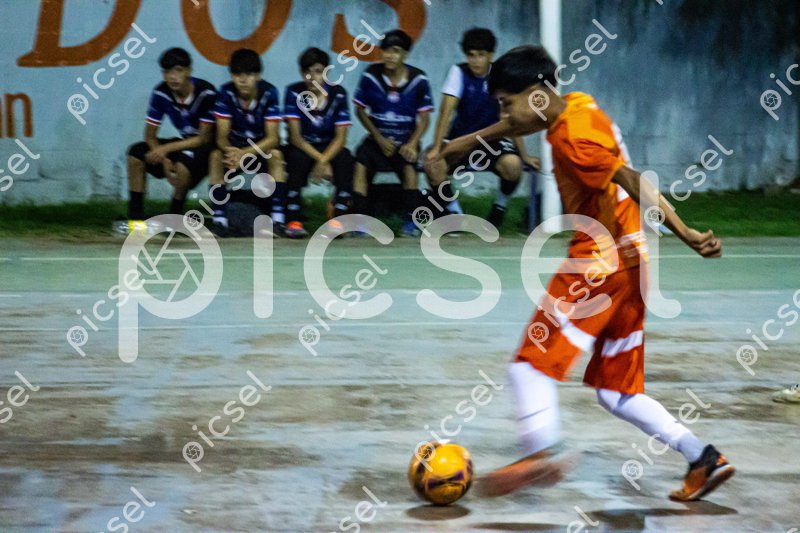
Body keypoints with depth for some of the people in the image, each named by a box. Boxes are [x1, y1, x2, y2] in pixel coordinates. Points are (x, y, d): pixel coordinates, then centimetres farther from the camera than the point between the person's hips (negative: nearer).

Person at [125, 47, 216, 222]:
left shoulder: (206, 93, -24)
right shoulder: (161, 93, -9)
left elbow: (204, 138, -21)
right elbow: (150, 135, -4)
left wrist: (166, 149, -25)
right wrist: (164, 161, -21)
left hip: (206, 147, -6)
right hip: (184, 143, 6)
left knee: (185, 159, -37)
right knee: (136, 152, -11)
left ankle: (174, 216, -17)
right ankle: (135, 216, -11)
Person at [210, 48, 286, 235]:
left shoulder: (269, 92, -21)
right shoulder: (226, 93, -17)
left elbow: (273, 138, -24)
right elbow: (221, 136, -18)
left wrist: (244, 154, -41)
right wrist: (229, 151, -44)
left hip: (261, 147, -1)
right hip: (235, 146, 1)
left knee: (275, 155, -32)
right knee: (216, 155, -29)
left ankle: (278, 218, -32)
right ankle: (219, 218, -28)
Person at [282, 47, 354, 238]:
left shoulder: (338, 94, -9)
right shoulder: (294, 93, -12)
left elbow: (340, 138, -13)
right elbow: (295, 137, -16)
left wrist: (323, 162, -30)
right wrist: (319, 159, -28)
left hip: (329, 148, 1)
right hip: (302, 147, -1)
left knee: (345, 158, -31)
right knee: (298, 158, -35)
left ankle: (337, 220, -32)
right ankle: (293, 221, -35)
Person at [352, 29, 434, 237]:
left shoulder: (418, 79, -7)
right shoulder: (371, 75, -6)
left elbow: (424, 117, -4)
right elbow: (360, 109, 2)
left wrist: (412, 143, -19)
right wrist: (379, 138, -6)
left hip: (406, 139, -1)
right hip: (378, 137, 1)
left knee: (408, 166, -30)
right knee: (361, 162, -27)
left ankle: (411, 221, -22)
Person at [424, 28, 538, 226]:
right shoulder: (459, 72, -8)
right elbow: (446, 112, -14)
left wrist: (525, 156, -3)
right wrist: (436, 148, -25)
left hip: (492, 139, 0)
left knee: (512, 164, -33)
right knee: (433, 165, -31)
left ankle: (499, 207, -1)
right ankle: (454, 214, -5)